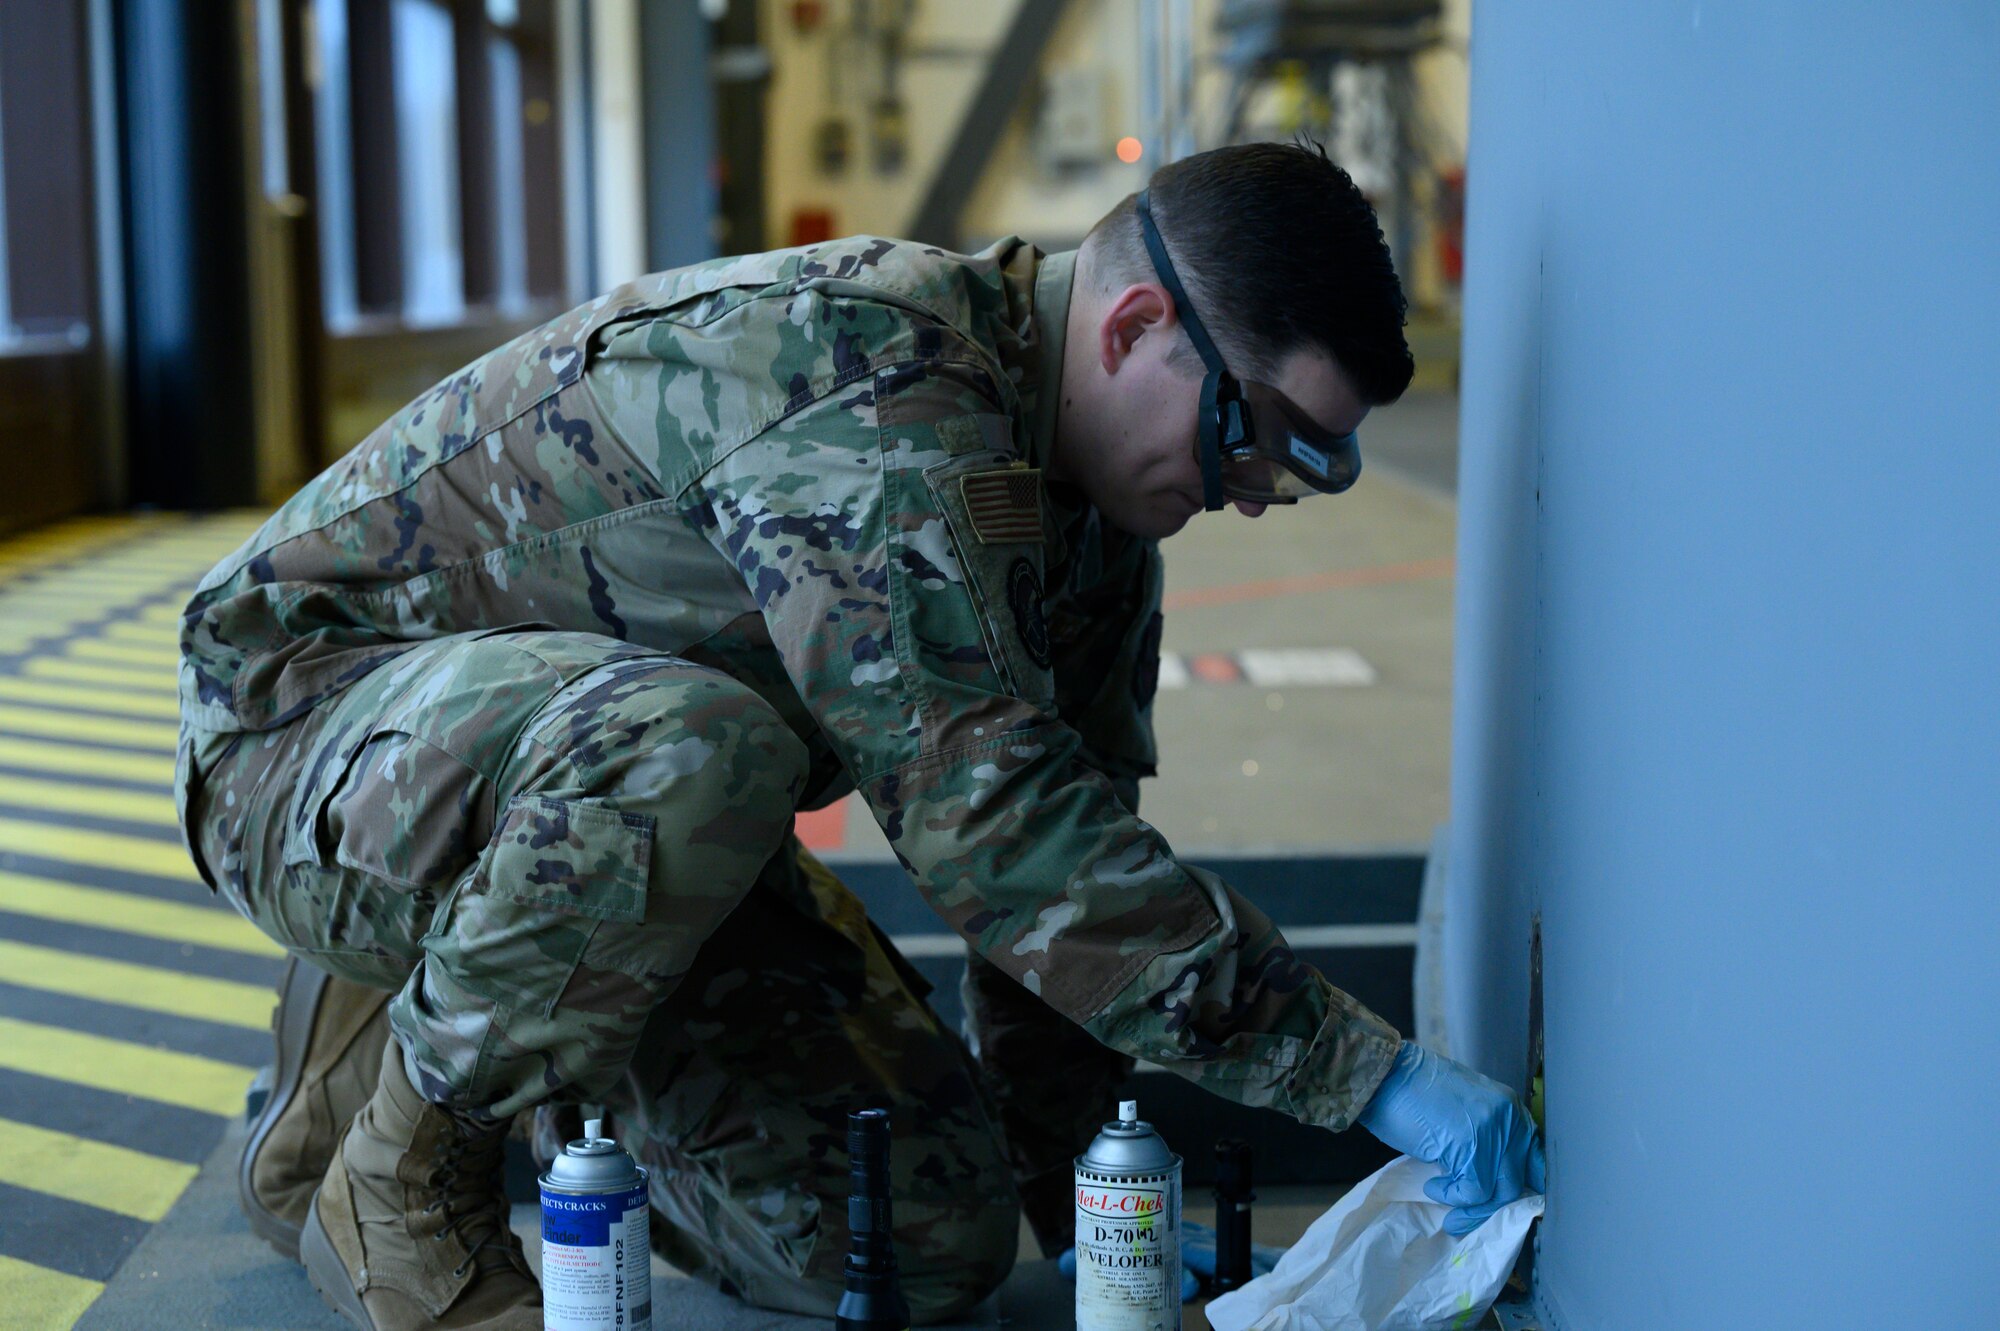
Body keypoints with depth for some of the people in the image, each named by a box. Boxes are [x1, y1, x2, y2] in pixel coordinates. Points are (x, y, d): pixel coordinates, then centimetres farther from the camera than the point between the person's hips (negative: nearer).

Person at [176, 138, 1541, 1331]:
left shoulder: (1094, 501, -1)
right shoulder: (856, 375, -32)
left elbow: (1063, 845, 6)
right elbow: (983, 817, -39)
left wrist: (1078, 1194, 2)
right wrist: (1370, 1070, -36)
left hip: (623, 793, 8)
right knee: (692, 744, -41)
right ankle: (391, 1174, -13)